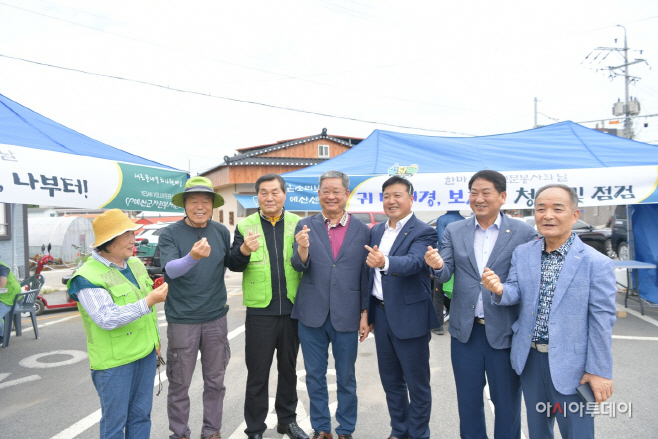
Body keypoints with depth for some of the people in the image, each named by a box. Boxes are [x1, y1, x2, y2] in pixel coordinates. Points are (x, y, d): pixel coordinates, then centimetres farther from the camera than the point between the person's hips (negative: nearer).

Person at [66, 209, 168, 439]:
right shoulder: (87, 277, -18)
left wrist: (156, 339, 18)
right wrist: (149, 301, -31)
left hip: (146, 352, 7)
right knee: (115, 420, 7)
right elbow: (107, 319, -27)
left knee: (141, 414, 17)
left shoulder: (136, 264, 6)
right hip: (114, 360, -7)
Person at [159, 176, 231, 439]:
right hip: (182, 319, -3)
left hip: (216, 318, 3)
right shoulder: (170, 233, -7)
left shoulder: (221, 232, 3)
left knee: (215, 381, 15)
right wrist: (192, 257, -40)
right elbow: (170, 270, -22)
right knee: (180, 383, 11)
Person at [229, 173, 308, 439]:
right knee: (257, 374, 9)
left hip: (292, 309, 2)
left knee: (289, 369, 17)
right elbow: (234, 265, -9)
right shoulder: (245, 226, 0)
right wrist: (244, 250, -29)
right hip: (260, 311, -1)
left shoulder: (297, 224, 2)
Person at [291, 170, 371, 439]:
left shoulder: (362, 231, 1)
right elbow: (299, 266, -8)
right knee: (315, 376, 14)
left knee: (346, 378, 13)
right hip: (312, 315, 1)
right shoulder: (305, 226, 1)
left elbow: (365, 276, 4)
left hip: (346, 316, 0)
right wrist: (302, 249, -29)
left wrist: (365, 314, 2)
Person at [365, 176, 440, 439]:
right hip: (381, 314, 6)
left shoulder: (423, 232, -11)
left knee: (417, 383, 9)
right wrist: (369, 312, 10)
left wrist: (384, 262, -49)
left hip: (410, 317, -6)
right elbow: (370, 273, 10)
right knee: (390, 380, 20)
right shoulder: (376, 231, 9)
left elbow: (414, 262, -30)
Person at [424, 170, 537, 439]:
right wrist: (437, 265, -24)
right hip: (465, 329, 3)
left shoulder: (524, 233, -5)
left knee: (507, 400, 14)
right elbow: (446, 274, -3)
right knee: (468, 399, 18)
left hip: (504, 331, -2)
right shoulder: (454, 231, 3)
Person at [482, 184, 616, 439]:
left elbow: (601, 322, -11)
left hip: (570, 365, -4)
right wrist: (500, 290, -24)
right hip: (530, 360, 4)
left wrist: (600, 371, -9)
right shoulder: (522, 253, 1)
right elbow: (515, 294, 0)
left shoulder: (596, 263, -12)